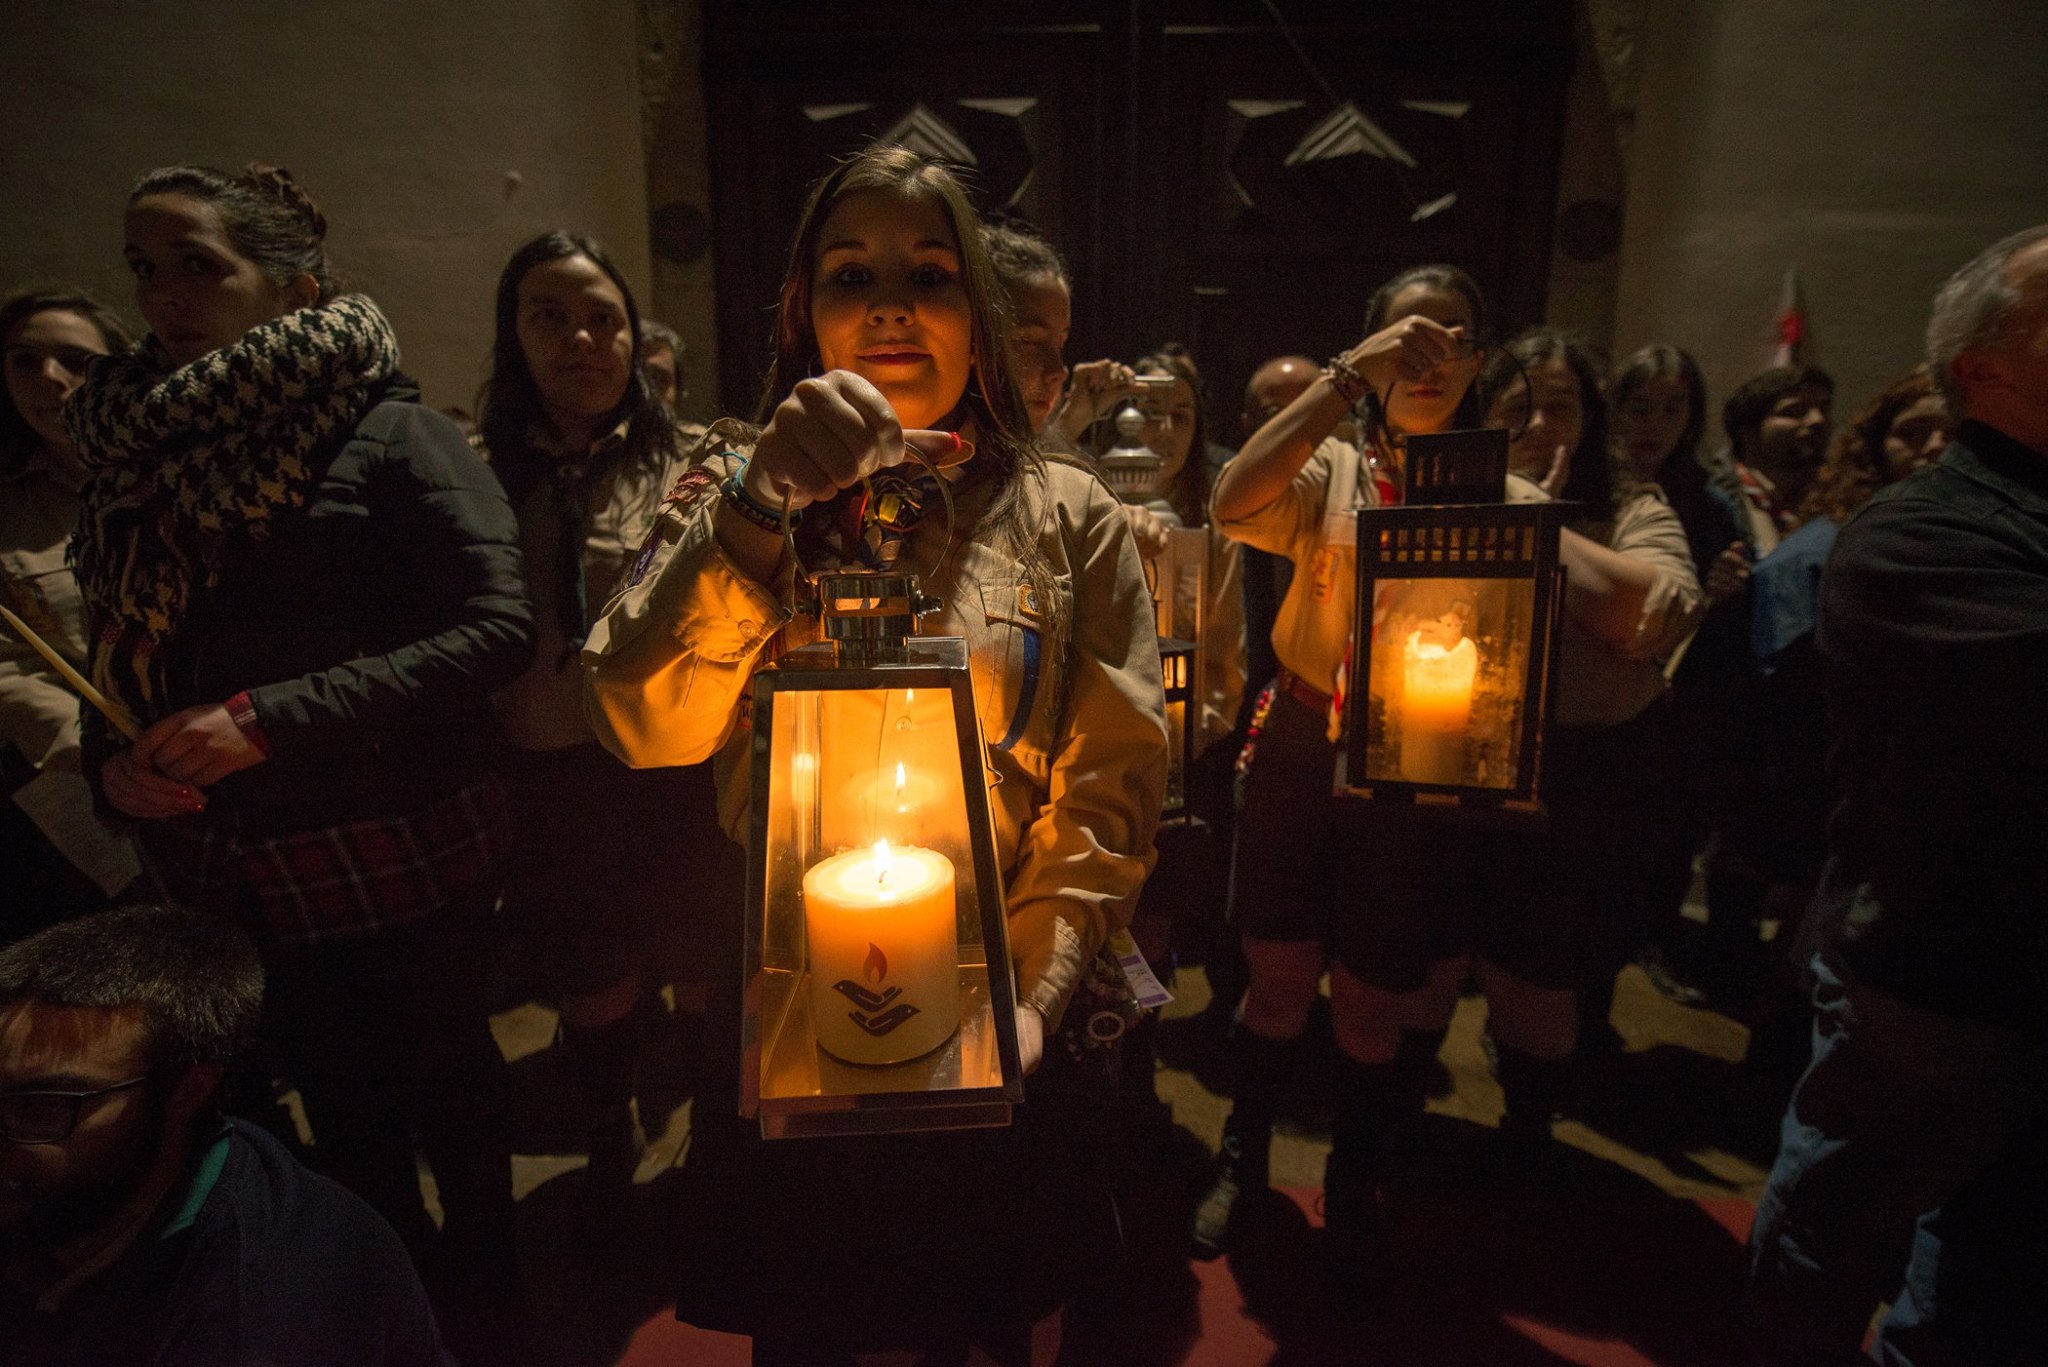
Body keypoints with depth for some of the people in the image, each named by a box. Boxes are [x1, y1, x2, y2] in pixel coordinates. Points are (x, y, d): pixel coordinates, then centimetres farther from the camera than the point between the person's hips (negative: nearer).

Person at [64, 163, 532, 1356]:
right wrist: (113, 755, -6)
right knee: (342, 1104, 20)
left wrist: (268, 719, -24)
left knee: (444, 1078, 13)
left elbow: (499, 626, -23)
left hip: (400, 856, -5)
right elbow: (127, 651, 14)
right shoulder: (145, 447, 8)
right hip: (237, 871, 6)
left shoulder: (390, 435, -13)